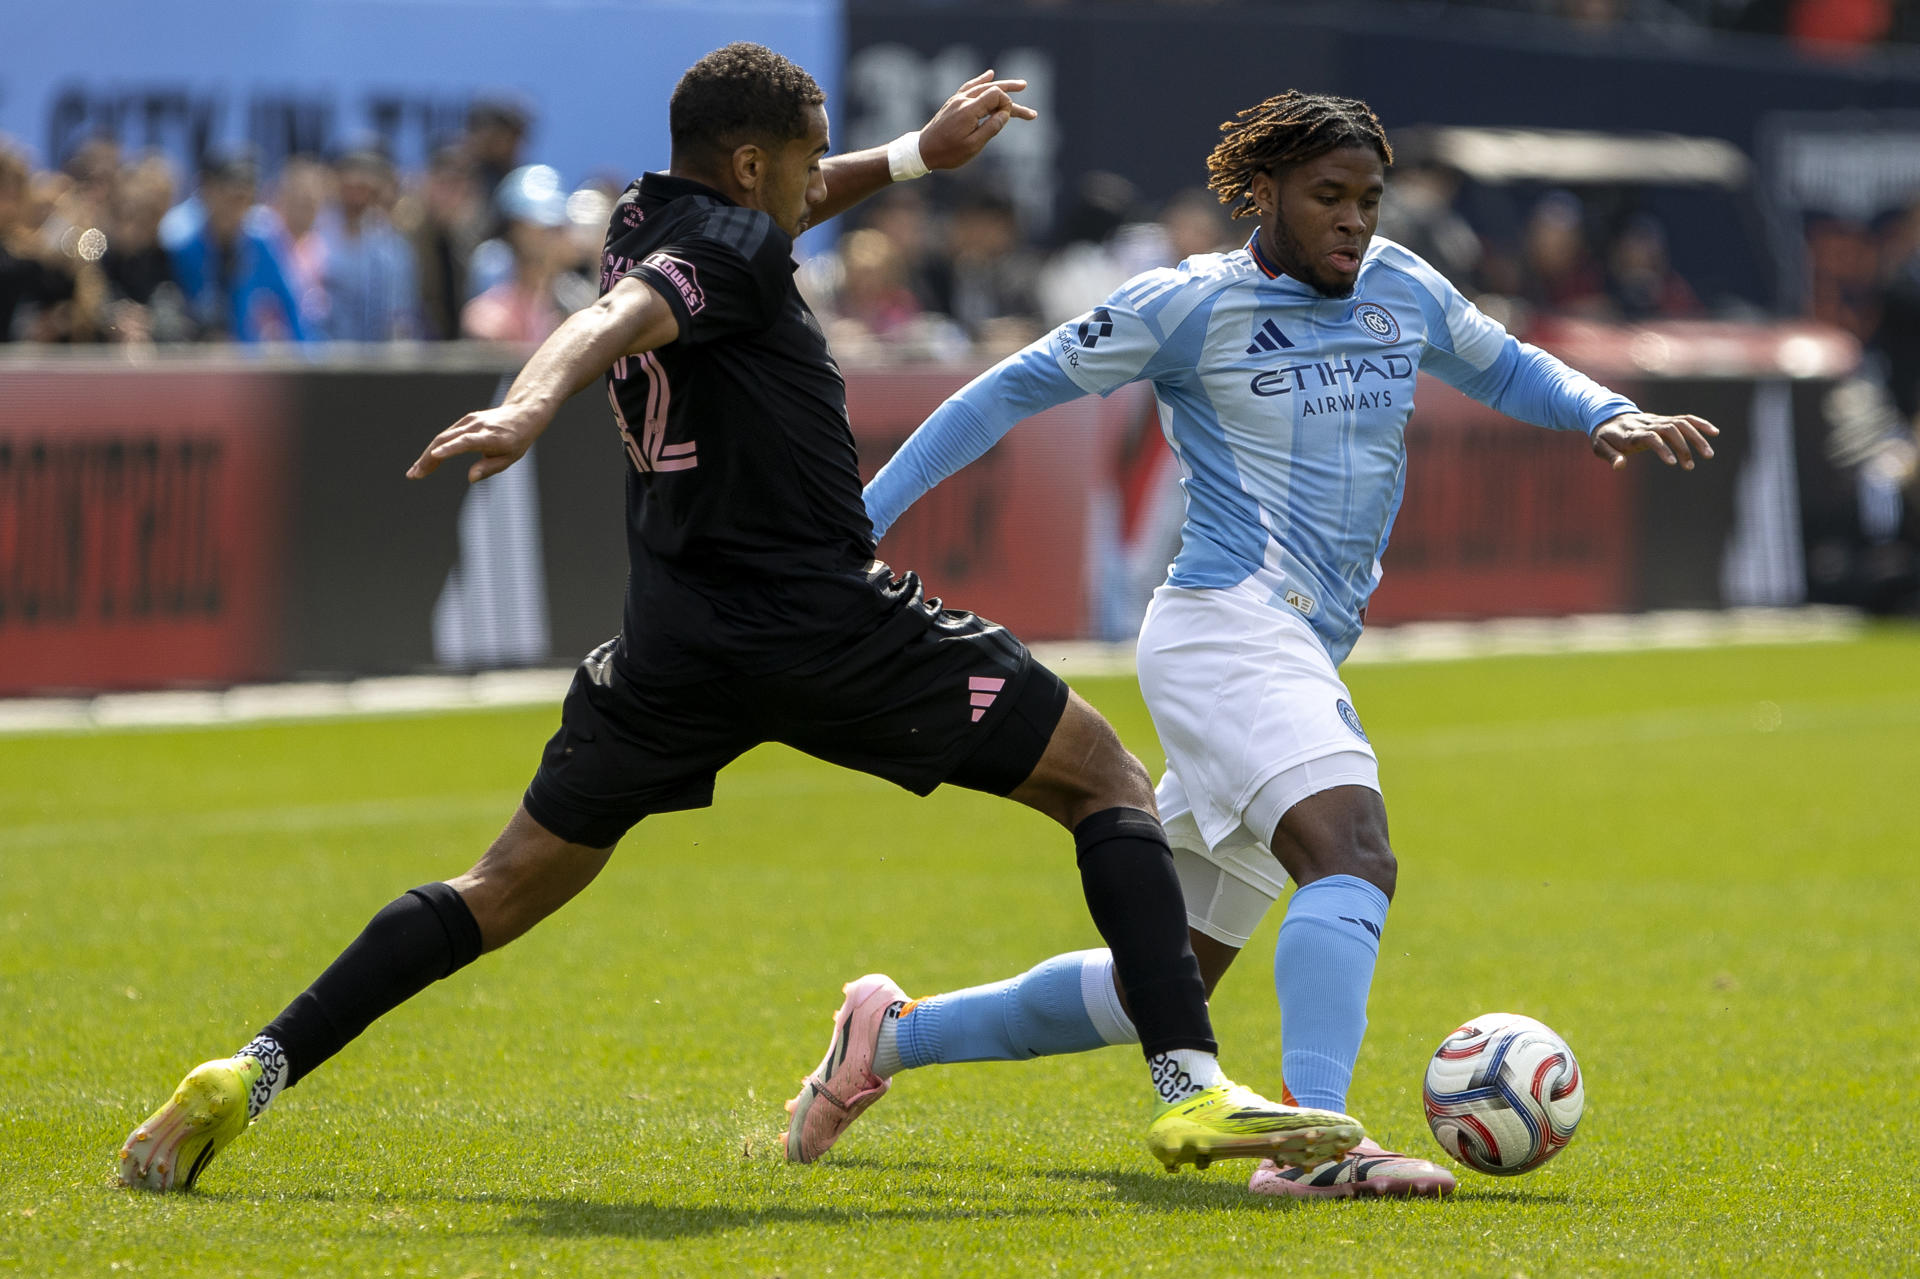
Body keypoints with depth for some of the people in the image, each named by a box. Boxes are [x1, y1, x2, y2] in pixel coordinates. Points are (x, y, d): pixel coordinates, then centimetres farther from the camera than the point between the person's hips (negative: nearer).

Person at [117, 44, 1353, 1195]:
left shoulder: (649, 221, 15)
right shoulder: (730, 246, -10)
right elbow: (615, 322, -31)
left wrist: (914, 155, 40)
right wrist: (532, 404, -50)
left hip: (674, 647, 8)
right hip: (831, 626, -8)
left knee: (511, 888, 14)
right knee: (1111, 786, 4)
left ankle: (247, 1078, 2)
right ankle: (1193, 1091, -12)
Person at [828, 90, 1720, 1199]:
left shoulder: (1402, 290, 15)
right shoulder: (1188, 304, -2)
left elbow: (1505, 369, 32)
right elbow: (1009, 394, 4)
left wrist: (1608, 414, 10)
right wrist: (857, 523, 2)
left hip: (1303, 669, 8)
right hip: (1226, 631, -8)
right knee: (1355, 858, -32)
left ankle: (893, 1038, 26)